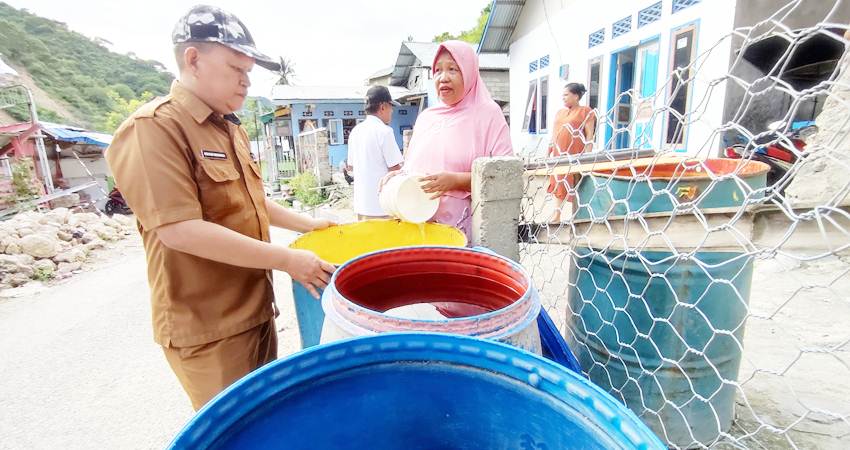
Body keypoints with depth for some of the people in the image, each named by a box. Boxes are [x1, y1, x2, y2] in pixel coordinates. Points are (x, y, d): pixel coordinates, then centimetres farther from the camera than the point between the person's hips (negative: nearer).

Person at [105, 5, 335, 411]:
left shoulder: (229, 129, 11)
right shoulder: (153, 128, -17)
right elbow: (180, 230, -26)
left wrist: (307, 225, 13)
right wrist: (286, 259, -25)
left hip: (255, 309, 8)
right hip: (206, 327, -8)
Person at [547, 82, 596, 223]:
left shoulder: (586, 112, -3)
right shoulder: (559, 113, 15)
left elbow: (589, 135, -7)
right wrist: (549, 153, 14)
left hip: (575, 155, -6)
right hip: (559, 155, 6)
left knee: (574, 185, 1)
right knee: (558, 184, 7)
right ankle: (556, 215, 14)